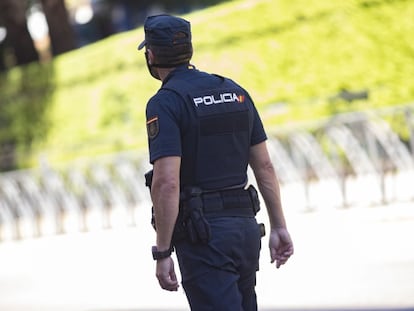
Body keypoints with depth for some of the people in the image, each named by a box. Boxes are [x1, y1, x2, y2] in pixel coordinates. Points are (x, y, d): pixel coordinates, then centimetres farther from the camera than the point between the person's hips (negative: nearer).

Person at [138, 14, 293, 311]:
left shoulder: (165, 103, -10)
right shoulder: (236, 93, 12)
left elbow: (167, 183, -19)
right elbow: (265, 166, 11)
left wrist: (162, 253, -16)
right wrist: (279, 227, 15)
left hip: (203, 234, -7)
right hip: (245, 225, 7)